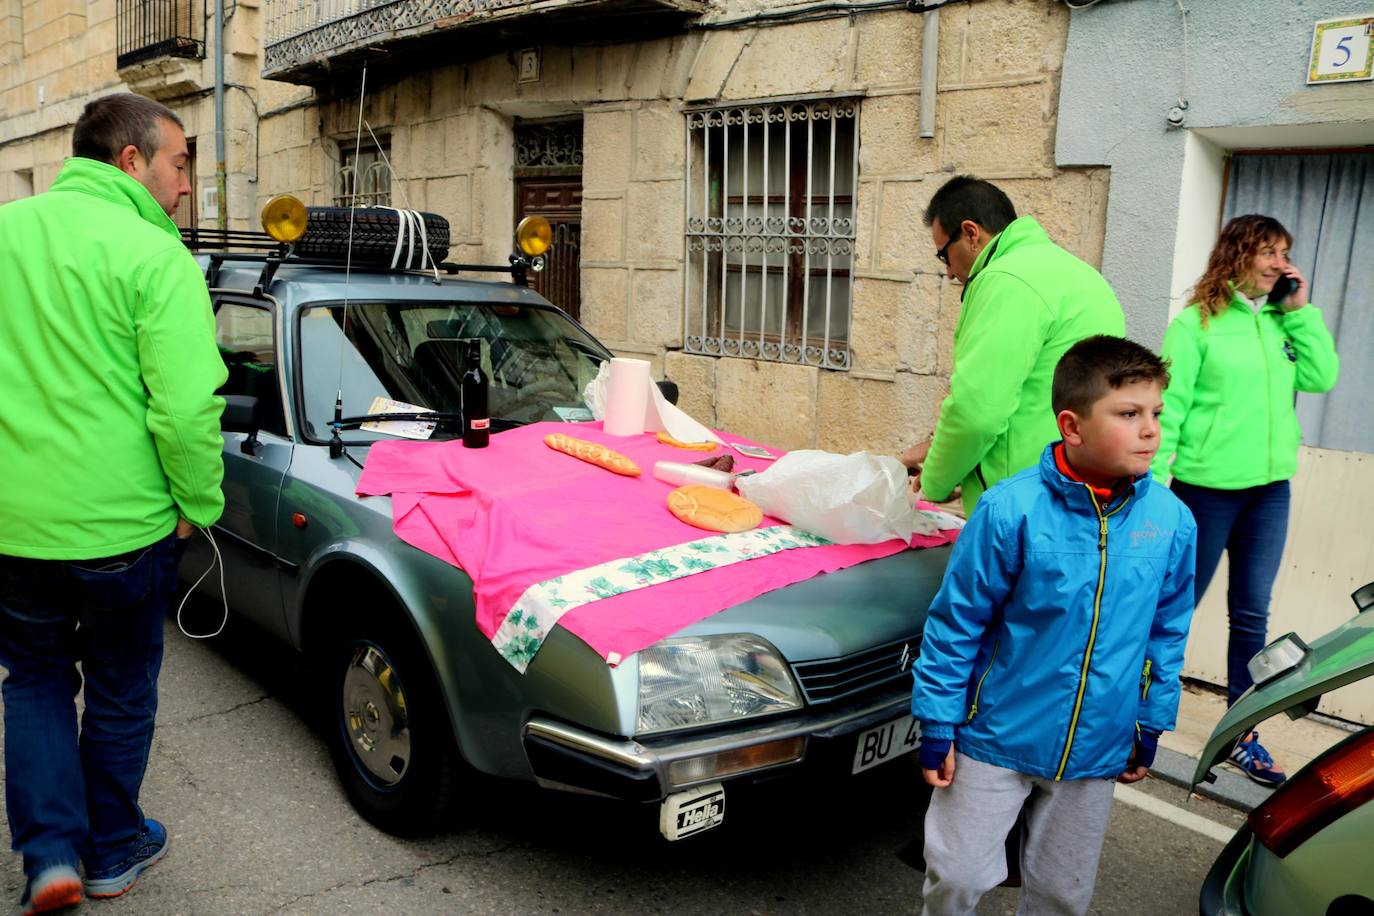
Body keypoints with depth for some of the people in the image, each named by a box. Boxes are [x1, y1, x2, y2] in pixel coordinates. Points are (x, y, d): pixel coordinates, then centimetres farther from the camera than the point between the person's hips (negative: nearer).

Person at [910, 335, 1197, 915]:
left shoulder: (1172, 521, -7)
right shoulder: (1011, 509, -21)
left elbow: (1168, 631, 7)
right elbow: (955, 622, -12)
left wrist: (1152, 726, 12)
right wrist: (937, 723, -8)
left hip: (1097, 750, 4)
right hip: (997, 737, -3)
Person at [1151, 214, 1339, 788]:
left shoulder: (1281, 322, 10)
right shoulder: (1197, 323, -6)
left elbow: (1322, 377, 0)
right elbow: (1168, 407, -10)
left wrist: (1301, 310, -2)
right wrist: (1152, 480, -14)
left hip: (1270, 488, 5)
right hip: (1206, 486, -5)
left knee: (1253, 612, 9)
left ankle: (1242, 733, 19)